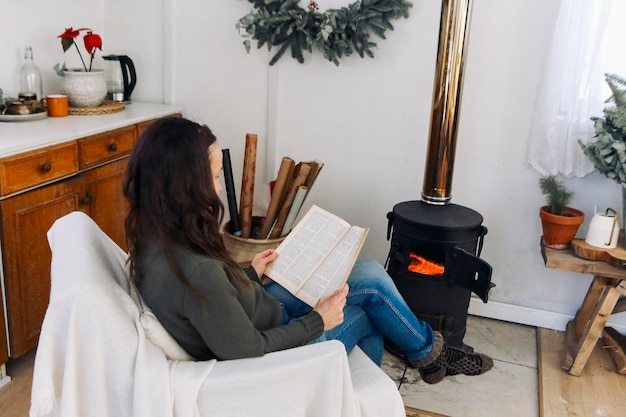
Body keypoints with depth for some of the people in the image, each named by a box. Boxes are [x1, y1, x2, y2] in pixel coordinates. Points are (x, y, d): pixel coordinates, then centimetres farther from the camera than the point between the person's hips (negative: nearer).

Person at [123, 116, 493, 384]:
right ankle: (429, 352, 30)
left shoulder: (155, 238, -10)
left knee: (369, 275, 13)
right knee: (372, 282, 1)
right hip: (275, 353, -8)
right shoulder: (197, 272, -38)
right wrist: (319, 321, -16)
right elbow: (250, 351, -28)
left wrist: (249, 274, 7)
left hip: (264, 316, 8)